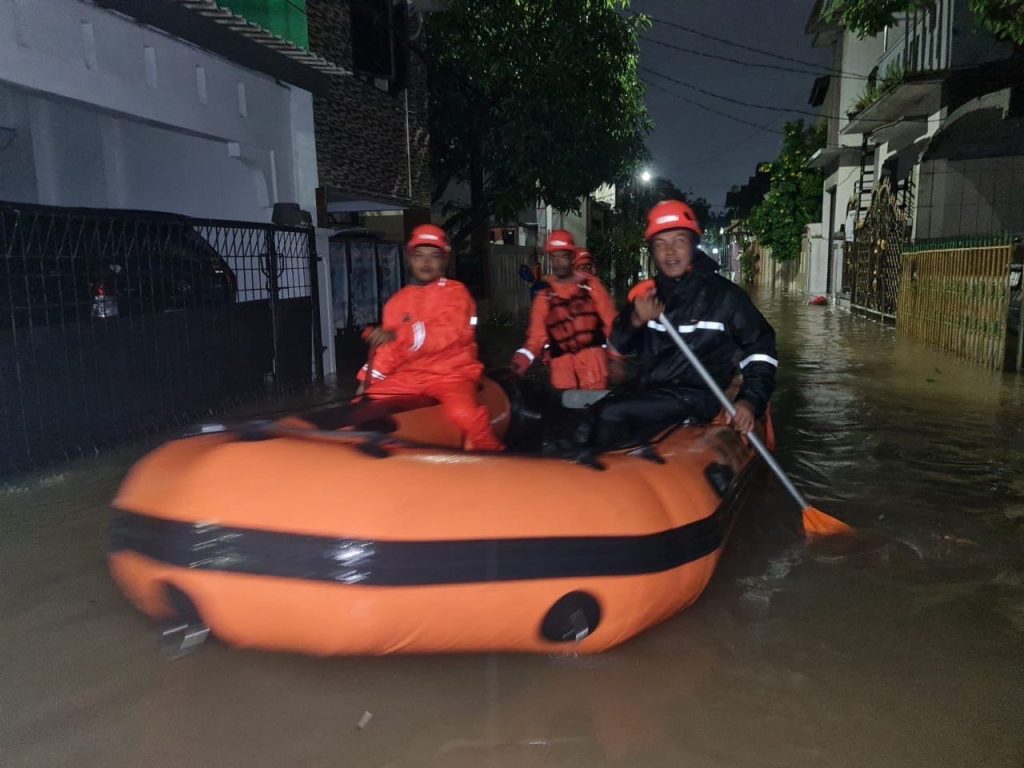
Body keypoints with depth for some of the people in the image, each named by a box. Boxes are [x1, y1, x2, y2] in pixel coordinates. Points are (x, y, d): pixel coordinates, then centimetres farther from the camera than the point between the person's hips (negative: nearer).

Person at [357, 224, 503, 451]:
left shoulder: (456, 292, -1)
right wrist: (367, 379, 0)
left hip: (451, 373, -5)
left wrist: (399, 335, -30)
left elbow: (454, 332, -19)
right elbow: (388, 350, 15)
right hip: (408, 376, 6)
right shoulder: (397, 302, 15)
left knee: (464, 414, -33)